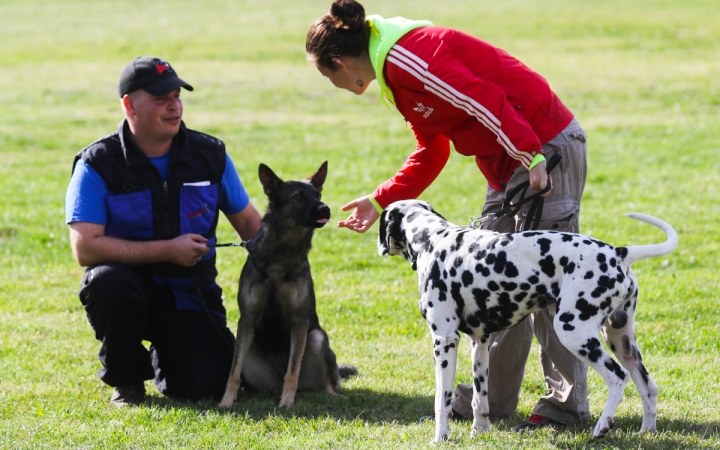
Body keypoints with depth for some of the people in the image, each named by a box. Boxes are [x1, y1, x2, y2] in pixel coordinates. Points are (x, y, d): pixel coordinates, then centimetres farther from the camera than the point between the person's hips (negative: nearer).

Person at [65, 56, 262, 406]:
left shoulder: (211, 155, 0)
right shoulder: (97, 165, -11)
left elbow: (249, 222, 9)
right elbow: (85, 248, -20)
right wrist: (168, 250, -23)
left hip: (191, 295, 2)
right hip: (132, 285, -2)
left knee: (207, 386, -19)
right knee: (107, 280, -38)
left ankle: (162, 357, 20)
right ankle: (125, 377, -8)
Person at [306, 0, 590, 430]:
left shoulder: (405, 60, -18)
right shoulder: (397, 68, 15)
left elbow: (484, 99, -26)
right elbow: (431, 152, 24)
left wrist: (530, 157, -28)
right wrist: (381, 201, 24)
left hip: (545, 148, -11)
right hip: (510, 160, 11)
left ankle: (567, 405, -3)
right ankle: (494, 396, 20)